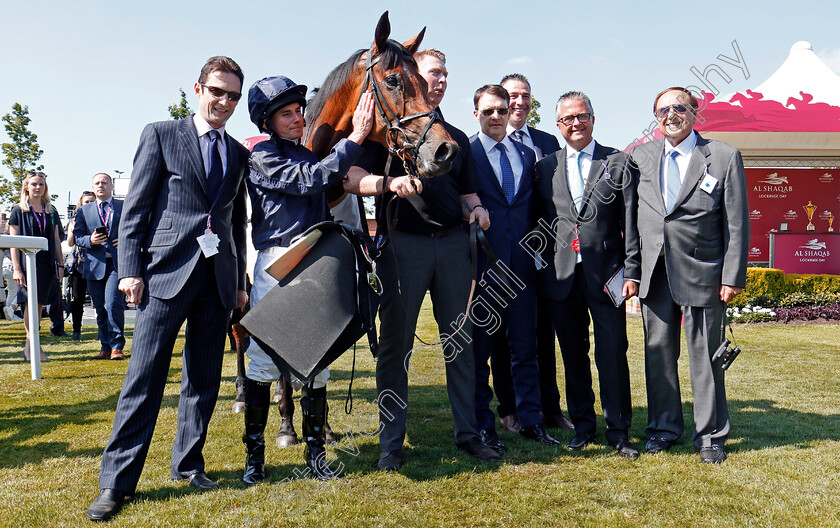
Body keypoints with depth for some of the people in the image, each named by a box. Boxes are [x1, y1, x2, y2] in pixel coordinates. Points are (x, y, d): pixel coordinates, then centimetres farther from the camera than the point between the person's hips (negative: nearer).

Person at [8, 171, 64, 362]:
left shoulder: (51, 211, 13)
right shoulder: (18, 211, 2)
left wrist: (60, 264, 10)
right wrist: (16, 268, -10)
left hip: (46, 263, 4)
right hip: (28, 262, -4)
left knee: (39, 304, 5)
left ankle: (30, 347, 11)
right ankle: (32, 345, -8)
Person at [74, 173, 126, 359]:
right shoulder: (84, 211, 16)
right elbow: (77, 237, 11)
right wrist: (90, 240, -11)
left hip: (118, 262, -3)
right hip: (95, 265, 3)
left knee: (113, 304, -15)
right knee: (100, 309, 6)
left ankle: (116, 346, -4)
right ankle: (105, 347, 17)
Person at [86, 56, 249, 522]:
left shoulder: (239, 154, 16)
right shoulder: (160, 135, 5)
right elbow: (135, 207, 1)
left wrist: (239, 282, 15)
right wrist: (131, 268, -8)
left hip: (217, 278, 4)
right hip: (168, 271, -4)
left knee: (204, 378, 9)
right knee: (144, 377, -5)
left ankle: (188, 463, 24)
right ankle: (116, 481, 5)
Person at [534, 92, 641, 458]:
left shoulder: (619, 163, 5)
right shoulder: (545, 167, 12)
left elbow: (631, 222, 1)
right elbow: (541, 221, 13)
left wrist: (632, 271, -5)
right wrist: (541, 270, 6)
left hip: (606, 273, -2)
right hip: (561, 274, 2)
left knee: (613, 354, 0)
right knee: (573, 355, 10)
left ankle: (618, 431, 14)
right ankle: (582, 426, 24)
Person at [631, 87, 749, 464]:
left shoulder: (724, 157, 1)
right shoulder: (641, 156, 11)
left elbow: (737, 222, -1)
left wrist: (733, 276, -7)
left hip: (702, 270, -3)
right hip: (654, 272, 3)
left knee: (705, 354, 4)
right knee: (658, 352, 10)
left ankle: (711, 436, 19)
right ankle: (663, 429, 25)